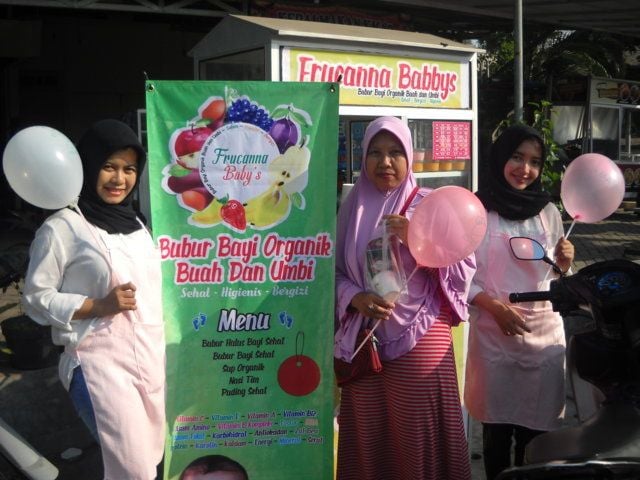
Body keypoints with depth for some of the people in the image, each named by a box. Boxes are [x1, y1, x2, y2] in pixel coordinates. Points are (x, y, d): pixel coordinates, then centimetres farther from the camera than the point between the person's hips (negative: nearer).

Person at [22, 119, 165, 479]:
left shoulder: (137, 224, 14)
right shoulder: (63, 227, -8)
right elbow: (36, 298, -6)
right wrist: (99, 306, -18)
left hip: (153, 359, 7)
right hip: (101, 361, -7)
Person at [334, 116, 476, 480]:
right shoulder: (353, 208, 8)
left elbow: (464, 269, -5)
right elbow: (334, 270, 11)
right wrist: (356, 298, -9)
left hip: (420, 338, -3)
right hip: (364, 339, 3)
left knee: (420, 440, 3)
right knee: (367, 441, 8)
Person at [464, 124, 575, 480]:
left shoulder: (548, 211, 7)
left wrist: (565, 263, -7)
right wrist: (494, 306, -15)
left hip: (544, 331, 3)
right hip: (493, 332, -3)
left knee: (537, 423, 8)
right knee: (497, 424, 7)